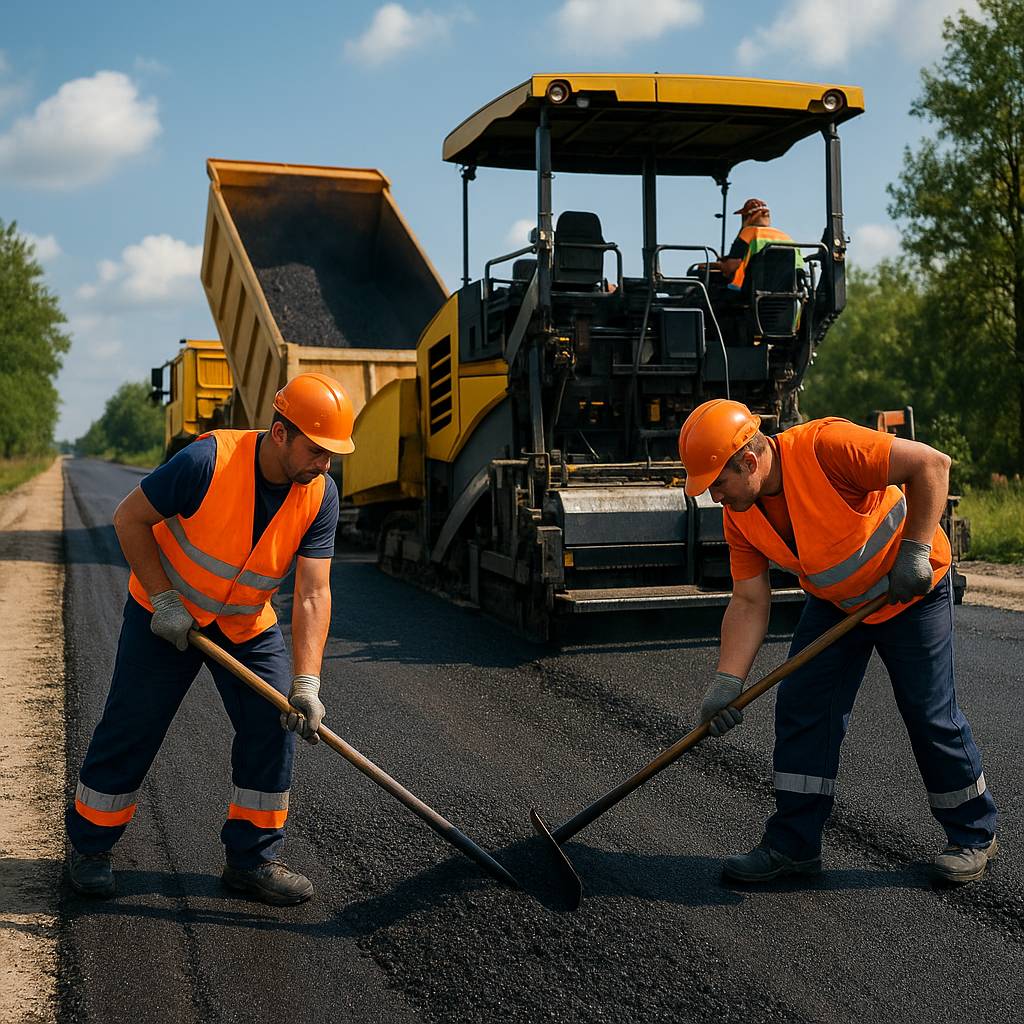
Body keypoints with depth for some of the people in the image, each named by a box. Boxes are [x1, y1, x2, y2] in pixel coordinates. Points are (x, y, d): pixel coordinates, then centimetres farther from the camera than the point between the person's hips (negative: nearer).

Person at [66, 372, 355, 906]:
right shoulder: (208, 461, -30)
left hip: (248, 624, 4)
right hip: (165, 614, -4)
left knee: (274, 726, -4)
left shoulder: (320, 494, -18)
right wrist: (164, 599, -21)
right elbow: (129, 517, -18)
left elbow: (312, 594, -22)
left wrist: (306, 683, -30)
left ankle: (252, 860, 11)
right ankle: (87, 846, 24)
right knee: (130, 729, 1)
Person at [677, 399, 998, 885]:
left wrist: (915, 549, -29)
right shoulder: (739, 515, -12)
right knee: (801, 708, -2)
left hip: (909, 590, -6)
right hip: (832, 602, 6)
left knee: (931, 716, 0)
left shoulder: (826, 446, -33)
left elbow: (932, 463, -28)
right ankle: (792, 844, 9)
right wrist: (727, 682, -18)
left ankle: (974, 836, 22)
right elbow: (748, 601, -10)